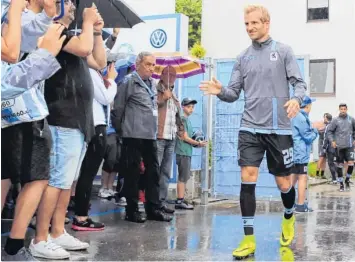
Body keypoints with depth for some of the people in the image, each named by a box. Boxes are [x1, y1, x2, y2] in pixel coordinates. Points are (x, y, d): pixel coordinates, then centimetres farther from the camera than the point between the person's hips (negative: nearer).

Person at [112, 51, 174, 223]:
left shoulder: (152, 84, 16)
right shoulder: (129, 81, -7)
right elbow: (118, 108, -8)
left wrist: (153, 129, 16)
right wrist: (120, 130, -3)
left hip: (150, 136, 7)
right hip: (133, 135, -7)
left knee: (153, 171, 8)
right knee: (132, 172, 0)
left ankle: (154, 208, 16)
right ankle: (132, 210, 8)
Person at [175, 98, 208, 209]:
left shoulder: (187, 120, 18)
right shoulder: (183, 119, -9)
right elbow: (185, 137, -13)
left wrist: (197, 143, 5)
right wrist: (198, 143, -7)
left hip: (187, 152, 9)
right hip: (183, 152, -9)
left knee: (185, 177, 11)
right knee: (183, 177, -8)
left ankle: (180, 200, 14)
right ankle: (180, 201, -7)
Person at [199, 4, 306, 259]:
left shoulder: (283, 51, 2)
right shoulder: (243, 58, 10)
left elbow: (299, 82, -2)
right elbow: (234, 93, 8)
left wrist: (296, 99, -24)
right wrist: (221, 91, -13)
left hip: (279, 128, -2)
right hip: (250, 127, 2)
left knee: (284, 183, 7)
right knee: (248, 179, -9)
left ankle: (289, 218, 40)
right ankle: (249, 240, -1)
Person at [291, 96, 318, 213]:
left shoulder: (296, 116, 14)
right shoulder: (301, 118, -17)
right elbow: (308, 137, -16)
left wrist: (312, 127, 9)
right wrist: (315, 130, 0)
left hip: (294, 153, 10)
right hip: (301, 154, -10)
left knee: (294, 177, 16)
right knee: (303, 178, -6)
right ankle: (301, 205, -4)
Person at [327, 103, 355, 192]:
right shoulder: (335, 120, -2)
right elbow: (329, 131, 1)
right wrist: (332, 141, -7)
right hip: (339, 146, -1)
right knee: (340, 165, 4)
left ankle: (347, 179, 15)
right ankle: (341, 183, 15)